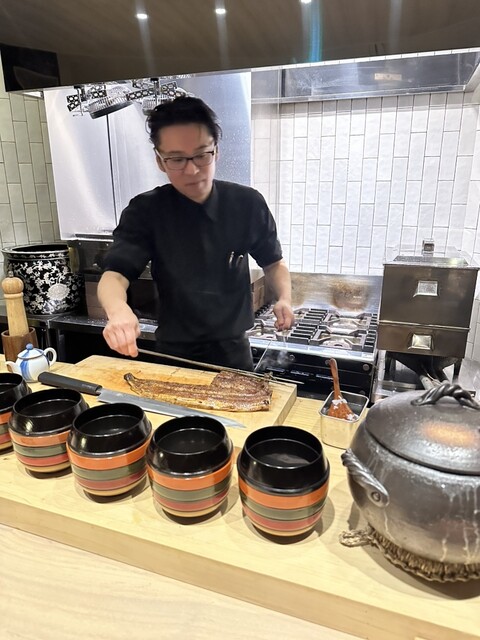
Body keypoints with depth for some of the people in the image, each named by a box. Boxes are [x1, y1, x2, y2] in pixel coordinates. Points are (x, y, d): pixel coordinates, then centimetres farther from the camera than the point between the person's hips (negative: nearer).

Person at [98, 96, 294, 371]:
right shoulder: (145, 212, -12)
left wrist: (284, 298, -15)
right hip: (173, 354, -1)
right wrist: (118, 310, -43)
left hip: (233, 351, 1)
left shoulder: (248, 204, -8)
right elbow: (114, 275, -20)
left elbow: (273, 262, 5)